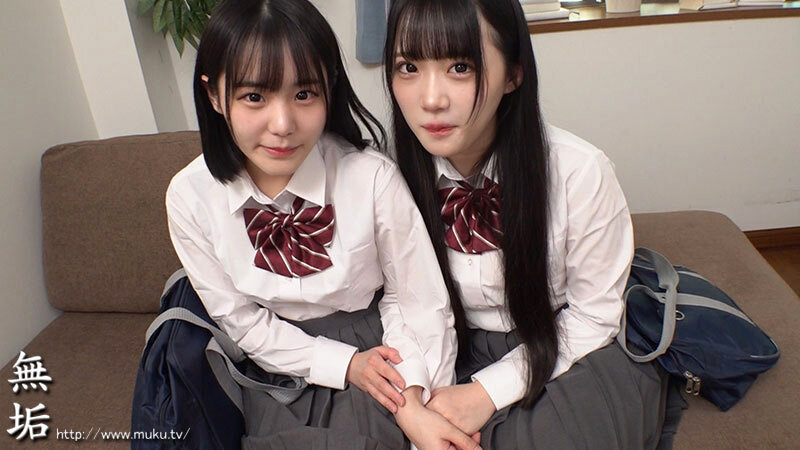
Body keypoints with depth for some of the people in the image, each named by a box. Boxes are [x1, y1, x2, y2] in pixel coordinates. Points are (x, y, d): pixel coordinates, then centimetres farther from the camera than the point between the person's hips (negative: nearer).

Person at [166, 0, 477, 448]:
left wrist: (411, 401, -28)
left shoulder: (373, 178, -24)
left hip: (374, 349, -1)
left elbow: (418, 300, -14)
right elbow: (241, 321, -7)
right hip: (280, 359, 2)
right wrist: (343, 363, -15)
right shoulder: (190, 198, -15)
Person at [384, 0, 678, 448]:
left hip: (570, 350, -1)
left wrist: (487, 391, -18)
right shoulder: (398, 172, -17)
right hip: (459, 350, 2)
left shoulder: (581, 172, -23)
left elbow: (595, 314, -11)